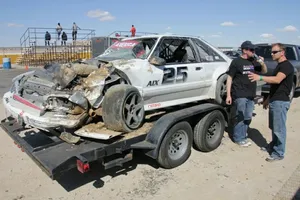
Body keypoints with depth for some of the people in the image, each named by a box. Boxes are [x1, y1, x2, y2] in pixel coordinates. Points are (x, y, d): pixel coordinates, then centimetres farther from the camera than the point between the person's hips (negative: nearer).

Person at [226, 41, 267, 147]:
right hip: (240, 95, -7)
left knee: (248, 117, 14)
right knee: (240, 117, 0)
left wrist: (263, 63, -1)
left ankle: (243, 135, 29)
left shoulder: (253, 61, 11)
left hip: (251, 95, 7)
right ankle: (239, 138, 13)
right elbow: (229, 78, -9)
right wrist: (228, 95, -15)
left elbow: (264, 71, 22)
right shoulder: (236, 61, -8)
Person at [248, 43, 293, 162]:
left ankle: (279, 153, 5)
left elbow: (277, 80, -31)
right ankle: (273, 146, 29)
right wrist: (268, 99, 23)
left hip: (281, 102, -9)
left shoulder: (287, 66, -12)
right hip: (274, 101, 9)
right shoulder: (279, 66, 19)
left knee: (279, 128, -3)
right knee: (273, 127, 16)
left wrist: (260, 77, -39)